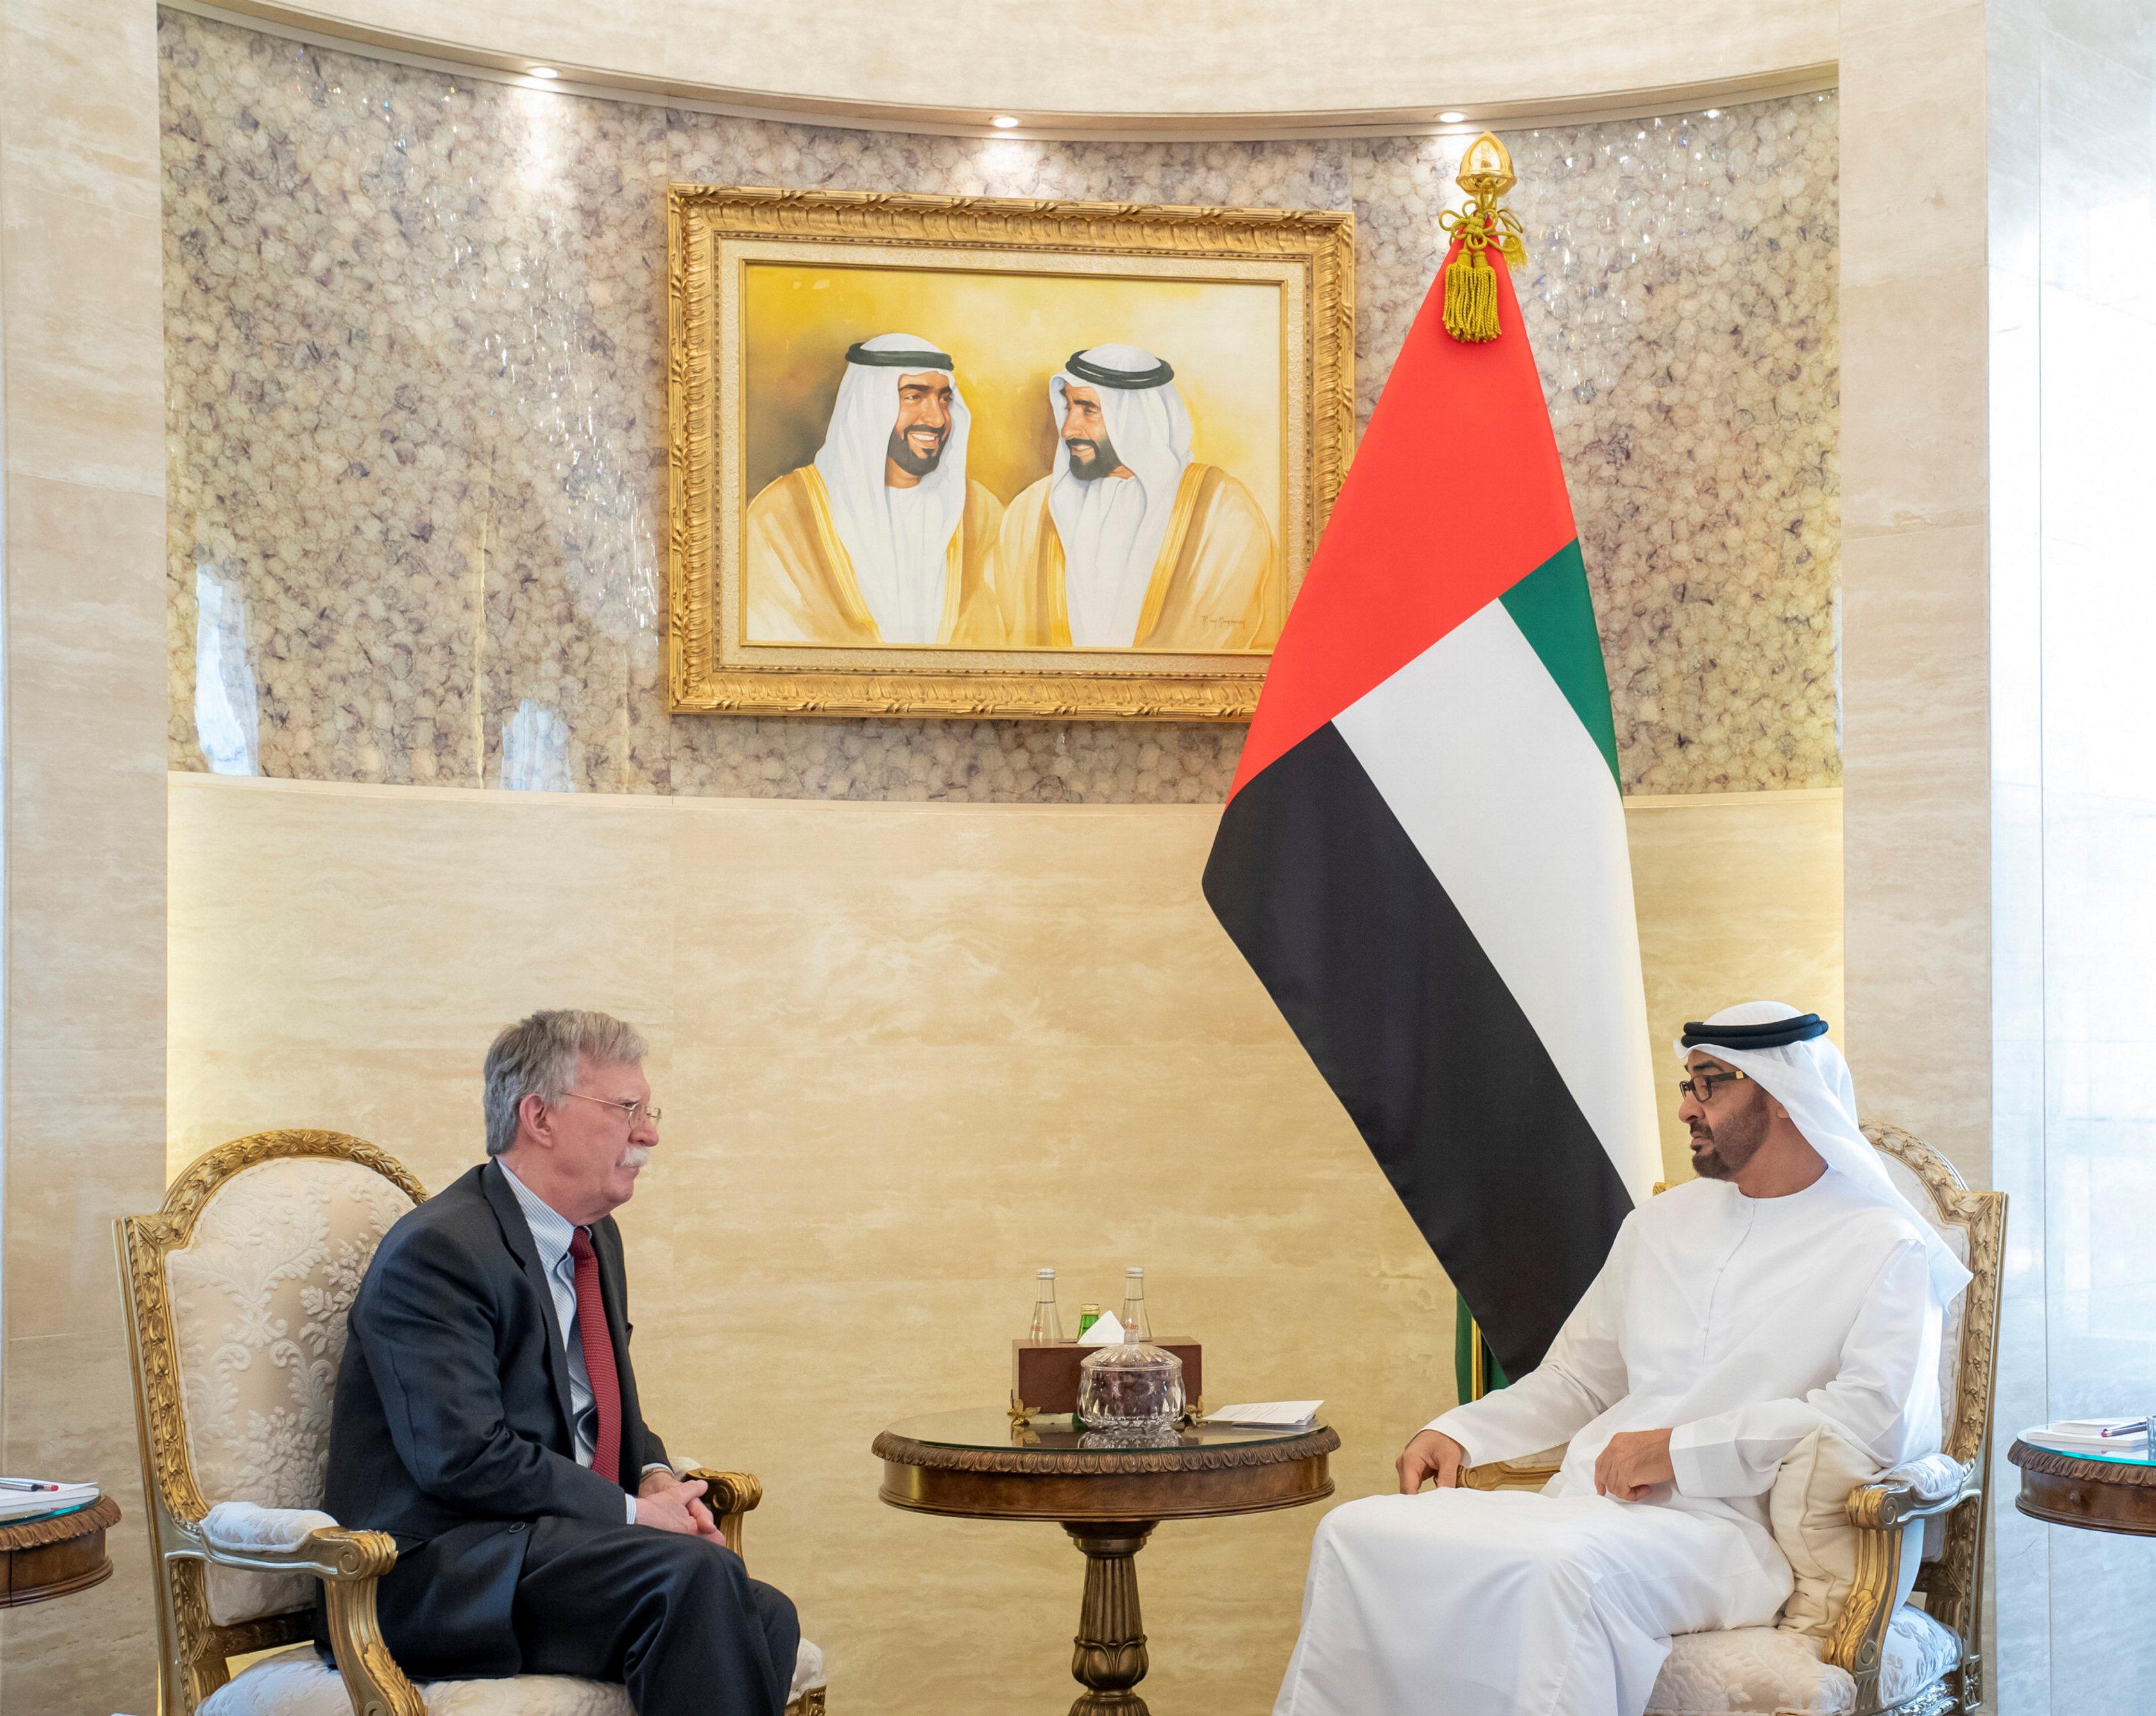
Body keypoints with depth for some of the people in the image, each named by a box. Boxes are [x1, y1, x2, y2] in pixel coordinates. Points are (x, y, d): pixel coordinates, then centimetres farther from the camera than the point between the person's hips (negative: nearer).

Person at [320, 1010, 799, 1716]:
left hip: (561, 1541, 9)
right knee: (695, 1574, -31)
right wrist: (631, 1511, -16)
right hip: (427, 1572, -8)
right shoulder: (436, 1251, -14)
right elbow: (465, 1459, -22)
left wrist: (655, 1477, 4)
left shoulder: (596, 1240, 17)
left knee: (766, 1618, -19)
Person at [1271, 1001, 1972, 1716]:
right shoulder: (1660, 1224, 24)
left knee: (1564, 1570, -39)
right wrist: (1459, 1433, 11)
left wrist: (1681, 1450, -14)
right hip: (1587, 1508, 6)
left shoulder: (1886, 1249, 3)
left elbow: (1881, 1416, -13)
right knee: (1357, 1534, -18)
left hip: (1725, 1525, -6)